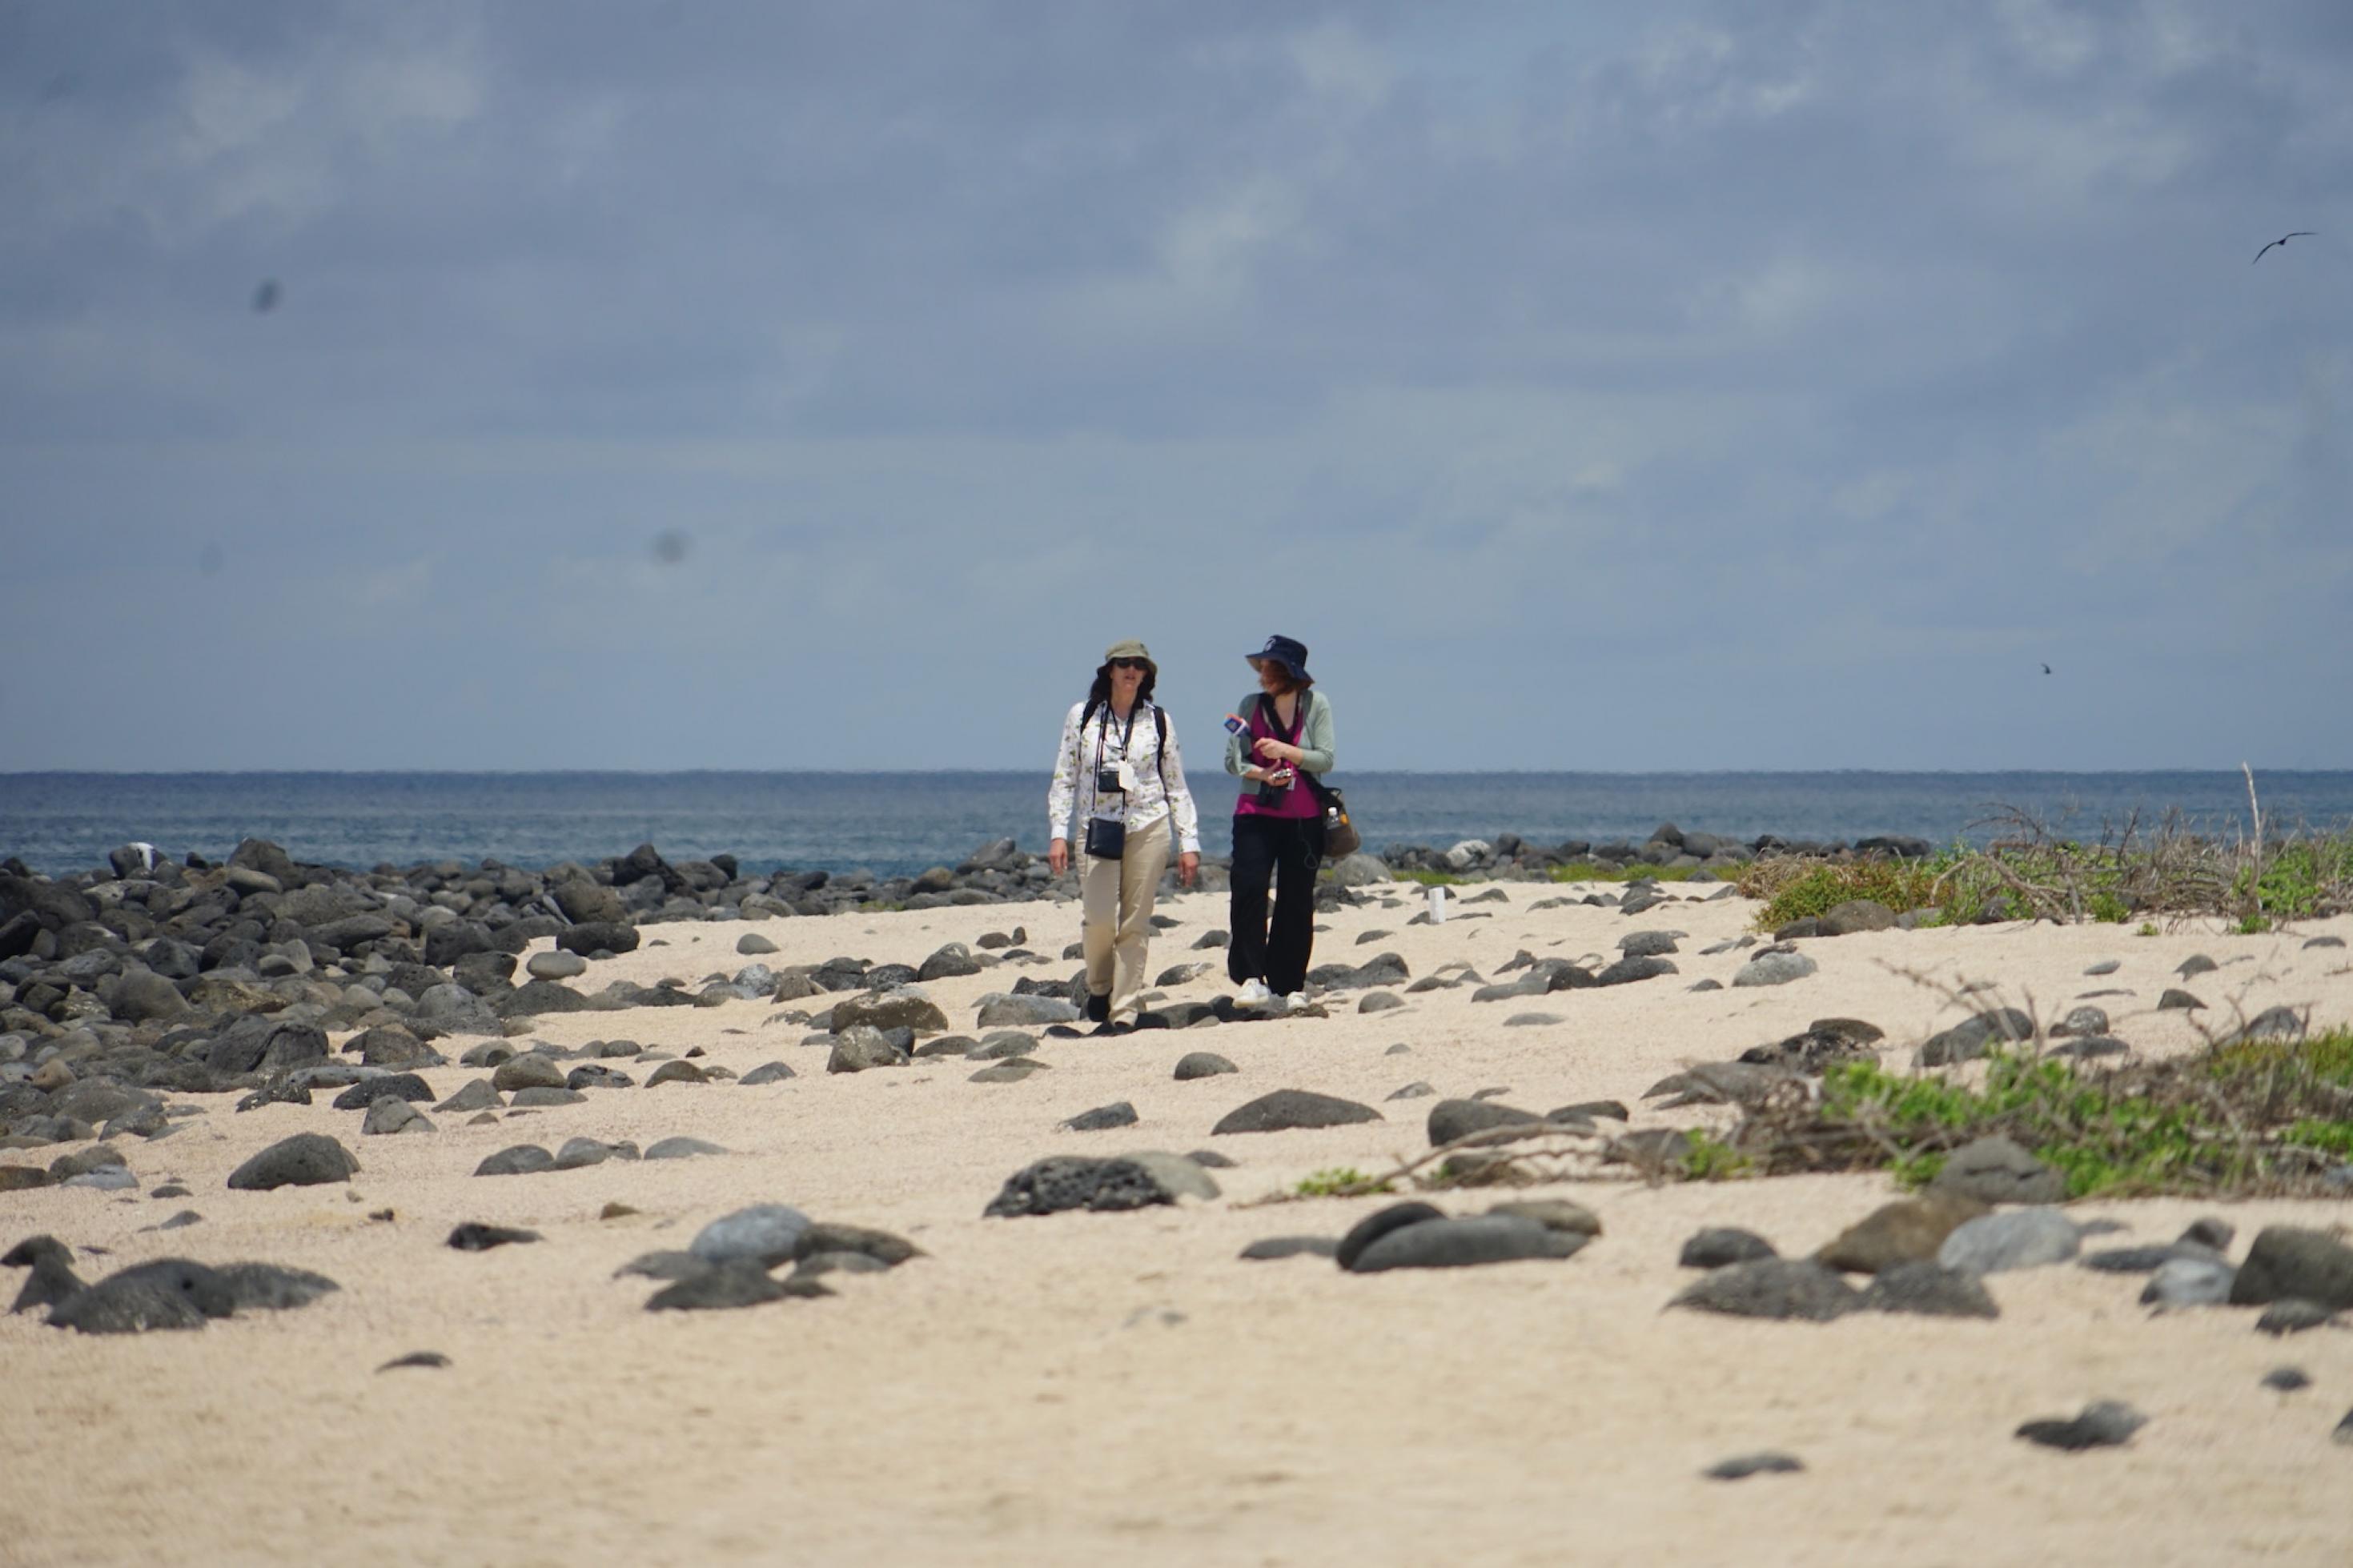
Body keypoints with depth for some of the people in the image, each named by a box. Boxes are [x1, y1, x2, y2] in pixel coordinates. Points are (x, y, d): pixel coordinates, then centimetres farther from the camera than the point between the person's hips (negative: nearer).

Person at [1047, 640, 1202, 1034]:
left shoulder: (1158, 721, 7)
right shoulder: (1082, 717, 6)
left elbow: (1176, 786, 10)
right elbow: (1064, 780, 7)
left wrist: (1189, 843, 5)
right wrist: (1059, 834, -3)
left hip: (1148, 828, 0)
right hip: (1097, 828, 0)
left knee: (1135, 924, -2)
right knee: (1099, 917, -11)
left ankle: (1123, 1012, 4)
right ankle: (1098, 986, 17)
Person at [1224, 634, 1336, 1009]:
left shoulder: (1316, 704, 1)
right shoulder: (1250, 706, 5)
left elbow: (1325, 759, -3)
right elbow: (1233, 760, 2)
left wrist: (1285, 751, -17)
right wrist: (1260, 774, -18)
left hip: (1304, 818, 0)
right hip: (1256, 813, 0)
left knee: (1296, 900, 3)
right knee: (1249, 887, -18)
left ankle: (1291, 985, 12)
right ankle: (1252, 979, -18)